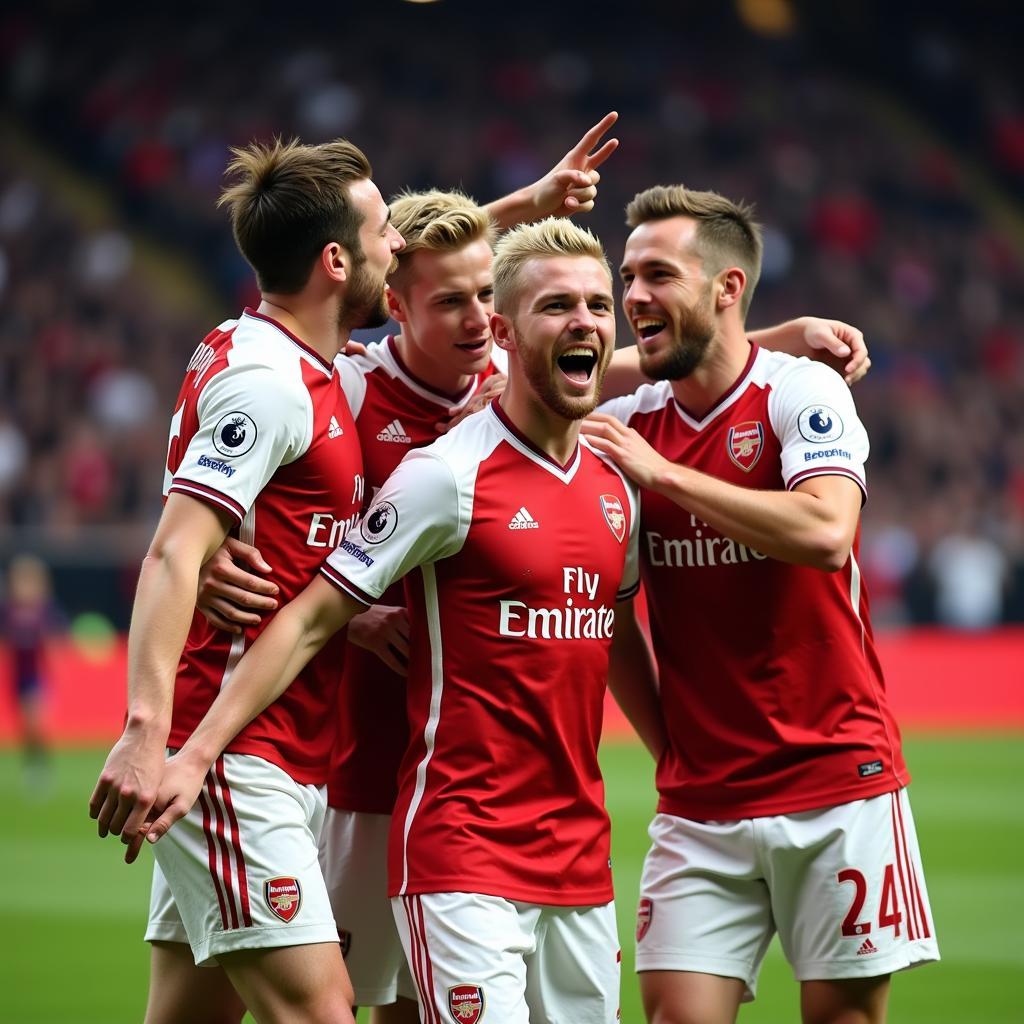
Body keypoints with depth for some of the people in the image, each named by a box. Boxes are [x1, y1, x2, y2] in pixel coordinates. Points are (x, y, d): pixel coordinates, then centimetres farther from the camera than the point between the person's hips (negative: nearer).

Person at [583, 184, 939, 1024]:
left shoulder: (802, 394, -6)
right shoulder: (622, 425, 6)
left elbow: (824, 533, -25)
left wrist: (662, 474, -19)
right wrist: (666, 738, 5)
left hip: (837, 782, -3)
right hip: (699, 798, 3)